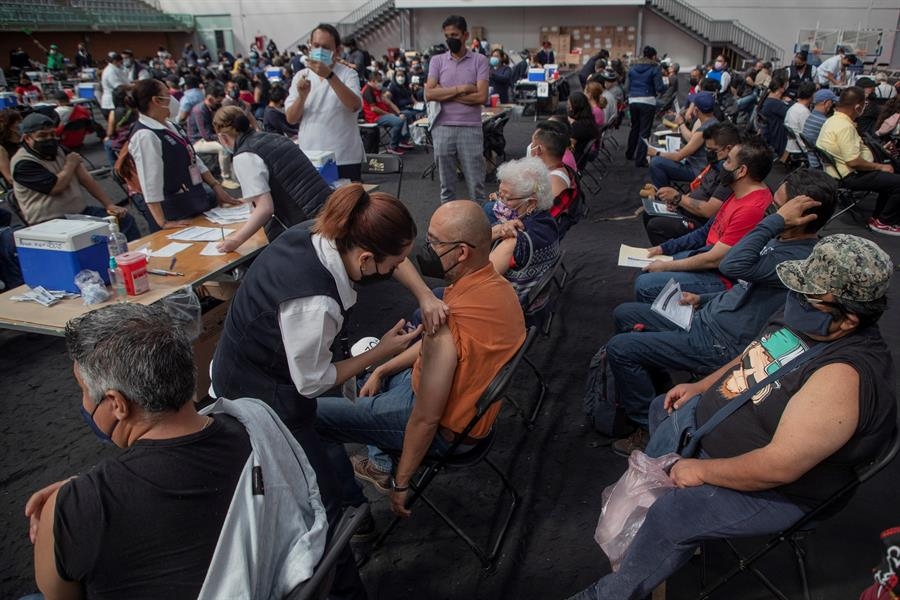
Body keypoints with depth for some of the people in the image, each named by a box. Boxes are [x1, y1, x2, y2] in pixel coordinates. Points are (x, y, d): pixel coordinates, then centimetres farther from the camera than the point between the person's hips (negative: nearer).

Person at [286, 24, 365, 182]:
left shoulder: (348, 74, 0)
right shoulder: (300, 76, 9)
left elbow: (355, 106, -21)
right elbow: (291, 119, 2)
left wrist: (329, 75, -27)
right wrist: (302, 96, -17)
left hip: (344, 159, -3)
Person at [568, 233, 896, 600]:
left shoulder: (844, 376, -36)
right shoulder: (804, 317, -9)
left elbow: (779, 467, -35)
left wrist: (701, 470, -23)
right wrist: (702, 386, 5)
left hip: (775, 489, -10)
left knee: (671, 515, -24)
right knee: (662, 409, 23)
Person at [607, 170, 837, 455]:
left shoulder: (802, 258, -25)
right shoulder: (782, 239, 7)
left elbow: (733, 266, -41)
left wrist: (777, 220, -32)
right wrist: (702, 300, 13)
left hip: (721, 345, -10)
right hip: (707, 317, 10)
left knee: (619, 348, -16)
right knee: (624, 314, 14)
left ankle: (652, 429, 3)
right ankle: (663, 392, 25)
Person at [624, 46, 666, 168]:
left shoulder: (633, 67, 8)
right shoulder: (655, 68, -4)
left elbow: (627, 86, 7)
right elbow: (659, 88, -8)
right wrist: (666, 85, 11)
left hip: (633, 101, 5)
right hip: (648, 101, -5)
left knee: (634, 127, 22)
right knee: (644, 131, 0)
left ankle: (629, 154, 33)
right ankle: (640, 159, -1)